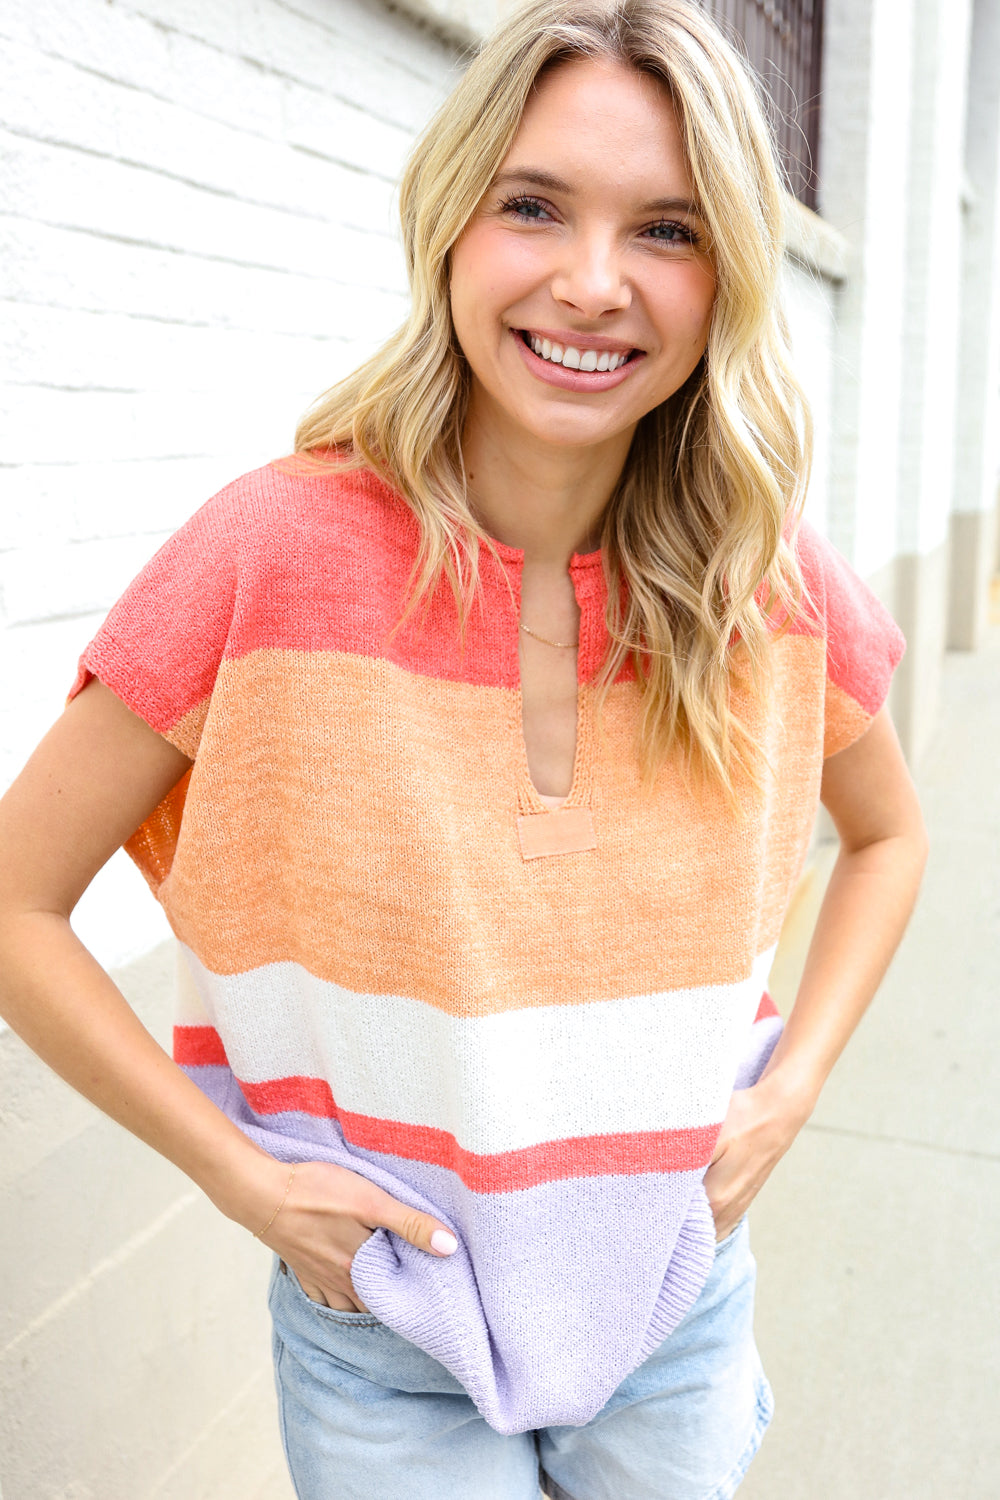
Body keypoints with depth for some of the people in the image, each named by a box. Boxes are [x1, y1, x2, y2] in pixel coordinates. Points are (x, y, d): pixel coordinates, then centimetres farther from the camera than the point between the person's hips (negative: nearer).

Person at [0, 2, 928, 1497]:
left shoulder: (775, 585, -12)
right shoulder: (275, 554, -21)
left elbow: (886, 836, 7)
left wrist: (790, 1090, -4)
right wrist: (242, 1177, -15)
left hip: (681, 1310, 3)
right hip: (386, 1335, -2)